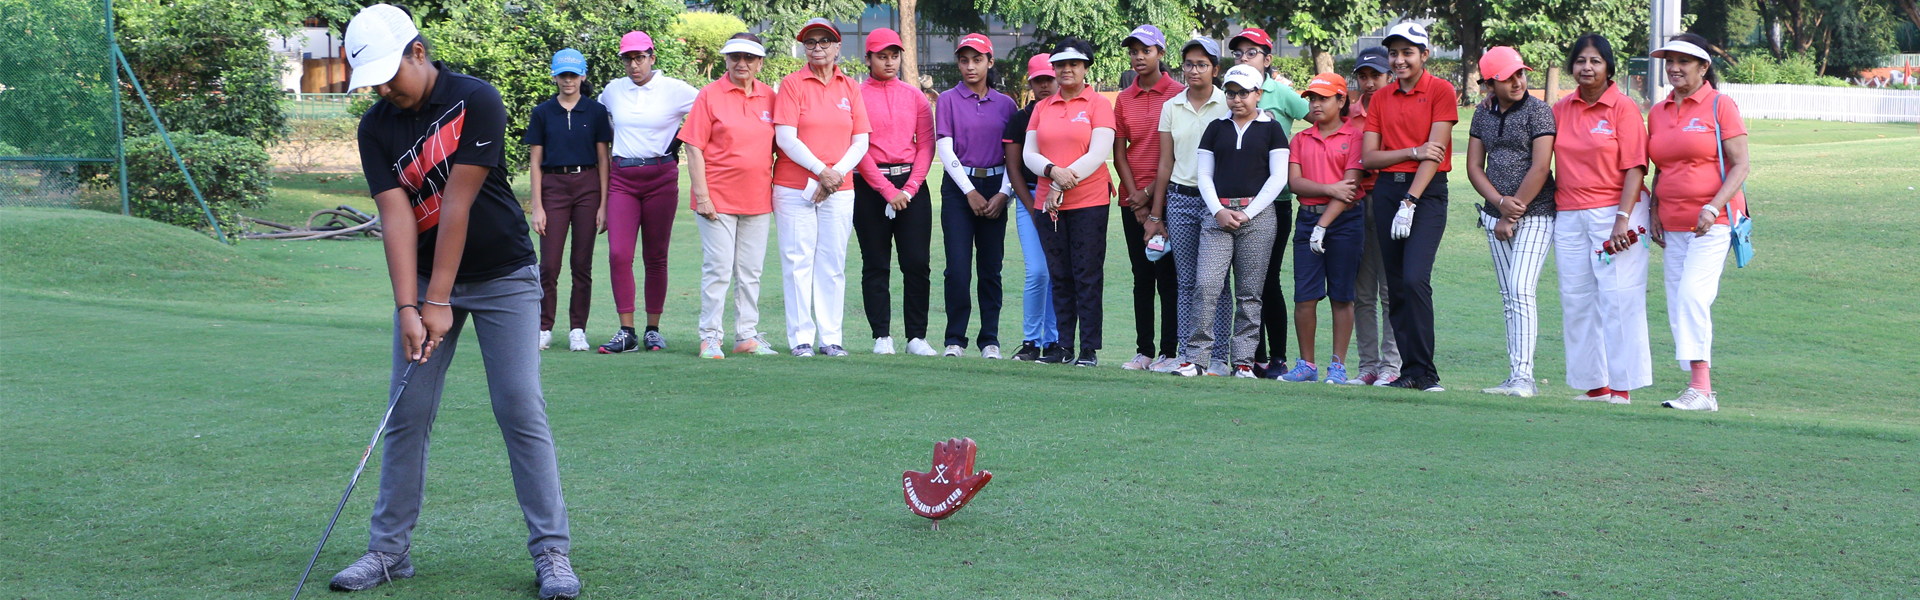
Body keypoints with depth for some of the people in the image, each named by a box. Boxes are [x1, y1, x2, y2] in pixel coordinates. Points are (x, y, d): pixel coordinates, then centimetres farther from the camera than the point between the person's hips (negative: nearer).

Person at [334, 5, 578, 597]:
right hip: (423, 278, 4)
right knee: (407, 413, 1)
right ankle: (389, 548, 11)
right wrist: (408, 308, -22)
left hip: (502, 276, -4)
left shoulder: (476, 101, -17)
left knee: (521, 410, -8)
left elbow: (457, 205, -19)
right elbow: (396, 217, -12)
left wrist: (440, 302, -20)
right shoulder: (376, 127, -4)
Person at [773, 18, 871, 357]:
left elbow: (861, 142, 6)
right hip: (794, 188, -3)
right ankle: (800, 338, 2)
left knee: (833, 265, 4)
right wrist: (821, 170, -16)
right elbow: (786, 138, -9)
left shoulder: (850, 88, 10)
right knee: (798, 262, -3)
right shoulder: (792, 84, 0)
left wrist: (836, 174, -9)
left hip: (839, 190, 3)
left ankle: (830, 338, 9)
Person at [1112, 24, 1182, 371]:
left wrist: (1151, 194, -10)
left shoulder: (1177, 95, -3)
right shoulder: (1124, 99, 11)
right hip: (1133, 200, 5)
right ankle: (1144, 351, 12)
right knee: (1142, 277, 7)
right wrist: (1135, 196, -2)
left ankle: (1169, 352, 0)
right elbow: (1119, 153, 9)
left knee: (1167, 276, -3)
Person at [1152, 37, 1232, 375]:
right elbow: (1165, 162, 13)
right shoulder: (1171, 107, 11)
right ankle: (1185, 354, 9)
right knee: (1185, 280, 5)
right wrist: (1155, 214, 12)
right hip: (1180, 198, 4)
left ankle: (1218, 356, -3)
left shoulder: (1228, 105, -1)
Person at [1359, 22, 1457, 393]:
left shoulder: (1441, 91, -1)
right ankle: (1409, 370, 8)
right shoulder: (1380, 98, 13)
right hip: (1386, 191, 5)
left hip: (1428, 191, -5)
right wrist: (1414, 152, -9)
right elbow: (1368, 157, 6)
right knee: (1395, 286, 3)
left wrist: (1410, 202, -15)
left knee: (1415, 279, -17)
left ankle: (1423, 372, -11)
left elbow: (1434, 152, -9)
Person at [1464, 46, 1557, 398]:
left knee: (1521, 290, -16)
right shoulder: (1483, 114, 10)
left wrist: (1512, 215, -12)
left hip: (1535, 215, -6)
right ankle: (1516, 379, 9)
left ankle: (1523, 376, -18)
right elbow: (1474, 167, 8)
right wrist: (1501, 203, -8)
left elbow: (1540, 168, -14)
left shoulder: (1538, 111, -7)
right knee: (1508, 297, 7)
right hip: (1496, 215, 6)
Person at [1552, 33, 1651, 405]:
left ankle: (1621, 385, -2)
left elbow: (1634, 168, -8)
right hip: (1569, 216, 5)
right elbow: (1553, 161, 18)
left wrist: (1622, 218, -15)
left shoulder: (1623, 107, -4)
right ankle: (1593, 384, 11)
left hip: (1614, 210, -5)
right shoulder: (1561, 109, 11)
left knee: (1617, 297, -6)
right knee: (1576, 299, 4)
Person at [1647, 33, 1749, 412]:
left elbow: (1740, 166, -7)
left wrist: (1713, 207, -19)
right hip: (1673, 225, 7)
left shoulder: (1720, 106, -3)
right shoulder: (1658, 113, 13)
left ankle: (1700, 389, -21)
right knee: (1679, 306, 5)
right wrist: (1654, 214, 11)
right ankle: (1701, 390, 11)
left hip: (1713, 221, -6)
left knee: (1693, 295, -20)